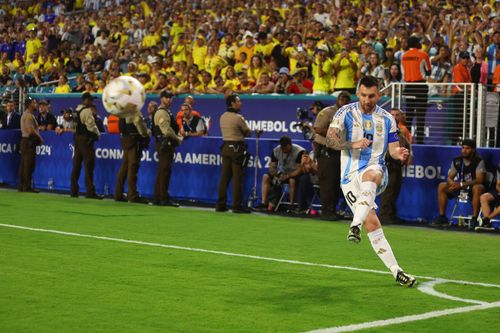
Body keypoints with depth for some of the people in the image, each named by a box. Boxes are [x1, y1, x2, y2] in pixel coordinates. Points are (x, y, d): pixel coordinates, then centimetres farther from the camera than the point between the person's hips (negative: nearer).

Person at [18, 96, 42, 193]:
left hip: (25, 140, 10)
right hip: (29, 141, -10)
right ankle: (27, 186, -8)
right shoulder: (29, 115, -14)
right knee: (28, 165, -8)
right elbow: (31, 130, -22)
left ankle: (22, 186, 15)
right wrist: (39, 138, -9)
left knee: (24, 165, 11)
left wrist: (38, 137, 13)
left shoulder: (25, 114, 18)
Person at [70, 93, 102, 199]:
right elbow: (91, 125, -16)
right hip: (85, 138, -9)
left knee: (76, 165, 10)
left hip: (77, 137, 9)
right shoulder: (87, 110, -12)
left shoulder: (76, 110, 15)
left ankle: (73, 191, 11)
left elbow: (76, 125, 15)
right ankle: (90, 192, -10)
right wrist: (97, 134, 1)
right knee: (89, 165, -8)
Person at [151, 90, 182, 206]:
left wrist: (178, 138, 9)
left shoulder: (167, 112, 21)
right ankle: (164, 198, -10)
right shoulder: (161, 113, -12)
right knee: (164, 171, -10)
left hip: (168, 145, 11)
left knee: (163, 172, 12)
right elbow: (167, 130, -19)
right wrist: (178, 139, -8)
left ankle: (158, 198, 17)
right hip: (164, 144, -11)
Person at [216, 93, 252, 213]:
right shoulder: (238, 118, -13)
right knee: (237, 178, -4)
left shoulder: (222, 117, 9)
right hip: (237, 148, -7)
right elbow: (248, 132, -4)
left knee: (224, 177, 9)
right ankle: (237, 206, -4)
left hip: (225, 147, 7)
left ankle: (220, 205, 10)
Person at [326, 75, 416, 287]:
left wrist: (400, 154, -15)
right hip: (350, 176, -1)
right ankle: (396, 272, -8)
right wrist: (352, 144, -26)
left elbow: (393, 148, 9)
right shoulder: (346, 113, 0)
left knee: (370, 175, -39)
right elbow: (329, 139, -9)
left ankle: (356, 225, -42)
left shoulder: (386, 118, 8)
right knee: (372, 223, -13)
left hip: (376, 171, 1)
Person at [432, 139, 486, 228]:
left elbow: (479, 180, -23)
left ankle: (474, 219, -36)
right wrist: (453, 183, -23)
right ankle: (442, 217, -11)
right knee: (442, 186, -12)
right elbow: (449, 178, 4)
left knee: (478, 188, -38)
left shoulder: (479, 161, -12)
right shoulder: (457, 161, 3)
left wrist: (461, 184, -31)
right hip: (459, 187, 5)